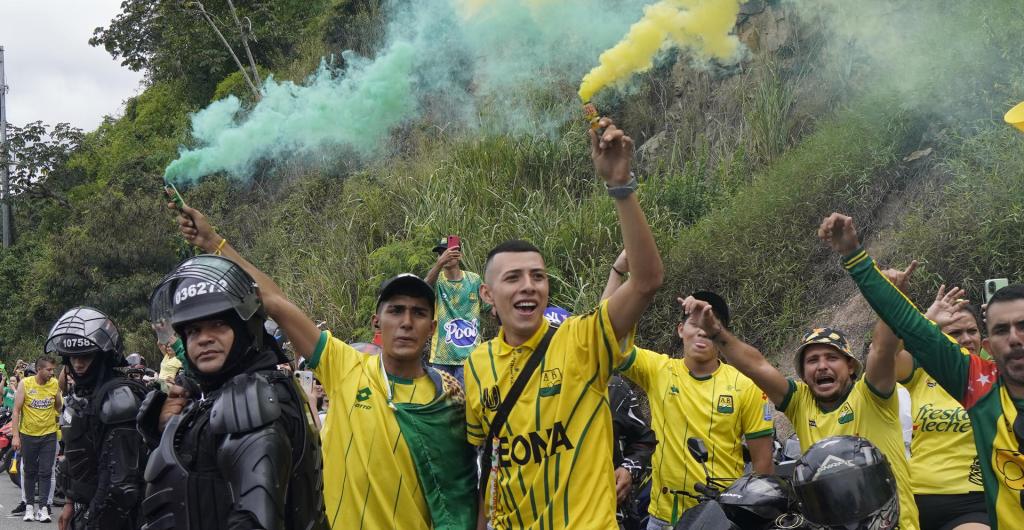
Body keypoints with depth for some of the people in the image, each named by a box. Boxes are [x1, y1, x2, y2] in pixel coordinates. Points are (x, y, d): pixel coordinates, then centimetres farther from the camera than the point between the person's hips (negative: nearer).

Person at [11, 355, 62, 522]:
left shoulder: (55, 384, -3)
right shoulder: (25, 384, -8)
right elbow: (16, 410, -5)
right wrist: (15, 435, -9)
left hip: (49, 434, 1)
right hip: (28, 435, 0)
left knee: (46, 472, -2)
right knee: (29, 472, 10)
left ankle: (43, 507, 0)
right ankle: (29, 505, 20)